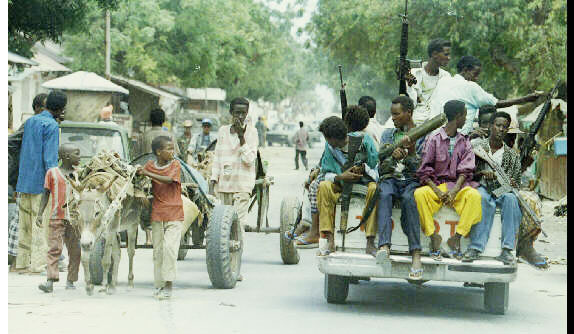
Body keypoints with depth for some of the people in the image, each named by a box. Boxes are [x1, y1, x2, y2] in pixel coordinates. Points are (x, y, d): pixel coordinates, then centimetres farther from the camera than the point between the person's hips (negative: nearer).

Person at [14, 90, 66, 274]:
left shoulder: (29, 121, 13)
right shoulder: (52, 126, -11)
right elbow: (50, 158, -17)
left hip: (24, 181, 7)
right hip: (41, 183, -7)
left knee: (25, 222, 9)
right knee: (42, 223, -5)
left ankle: (22, 262, 10)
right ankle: (39, 264, -7)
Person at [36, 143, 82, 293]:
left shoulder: (78, 174, 11)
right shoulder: (52, 172, 3)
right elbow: (46, 194, 5)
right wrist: (40, 214, -2)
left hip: (74, 219, 3)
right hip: (57, 217, -3)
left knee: (75, 251, 2)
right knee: (54, 248, -10)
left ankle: (70, 281, 10)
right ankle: (50, 280, -15)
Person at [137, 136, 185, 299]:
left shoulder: (175, 165, -4)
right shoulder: (150, 165, 4)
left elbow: (168, 180, -21)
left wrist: (147, 174, -26)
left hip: (174, 215, -3)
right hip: (157, 215, 3)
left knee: (169, 247, -16)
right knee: (157, 250, 6)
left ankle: (168, 285, -12)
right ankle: (159, 285, 14)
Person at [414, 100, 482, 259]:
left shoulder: (465, 142, 13)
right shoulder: (434, 139, 4)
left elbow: (465, 171, 2)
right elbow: (424, 171, -1)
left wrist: (454, 191, -16)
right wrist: (437, 191, -16)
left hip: (458, 185, 2)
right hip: (436, 185, -2)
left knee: (474, 195, -31)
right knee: (419, 194, -34)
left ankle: (457, 238, -28)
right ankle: (433, 237, -27)